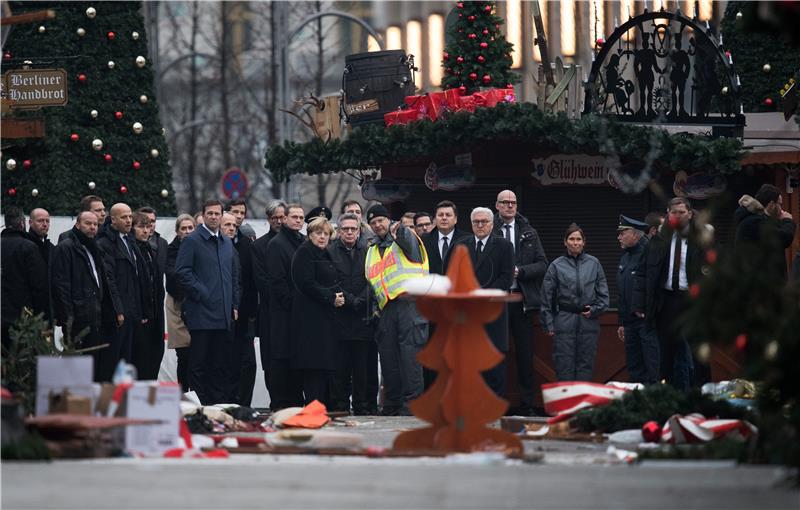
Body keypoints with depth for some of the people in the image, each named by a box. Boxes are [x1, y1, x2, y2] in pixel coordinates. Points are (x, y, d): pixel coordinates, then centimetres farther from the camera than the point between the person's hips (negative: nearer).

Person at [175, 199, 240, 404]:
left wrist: (234, 306, 13)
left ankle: (217, 403, 11)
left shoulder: (227, 243, 17)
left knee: (218, 363, 8)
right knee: (198, 363, -4)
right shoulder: (191, 240, -3)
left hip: (223, 315, 6)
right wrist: (200, 293, -14)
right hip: (201, 312, -6)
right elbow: (182, 272, -10)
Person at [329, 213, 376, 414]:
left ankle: (363, 407, 5)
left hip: (363, 320, 3)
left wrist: (361, 300, -8)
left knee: (363, 367, 1)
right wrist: (351, 300, -12)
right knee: (340, 369, -4)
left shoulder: (366, 253, 14)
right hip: (339, 319, -3)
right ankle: (340, 407, -1)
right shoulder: (330, 253, 3)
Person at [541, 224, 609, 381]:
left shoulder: (594, 264, 6)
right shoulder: (557, 266, 2)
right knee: (565, 365, -3)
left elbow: (603, 293, 10)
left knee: (586, 364, 3)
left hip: (588, 322, 1)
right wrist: (549, 324, 2)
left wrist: (595, 309, -5)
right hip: (564, 322, -1)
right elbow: (547, 298, 5)